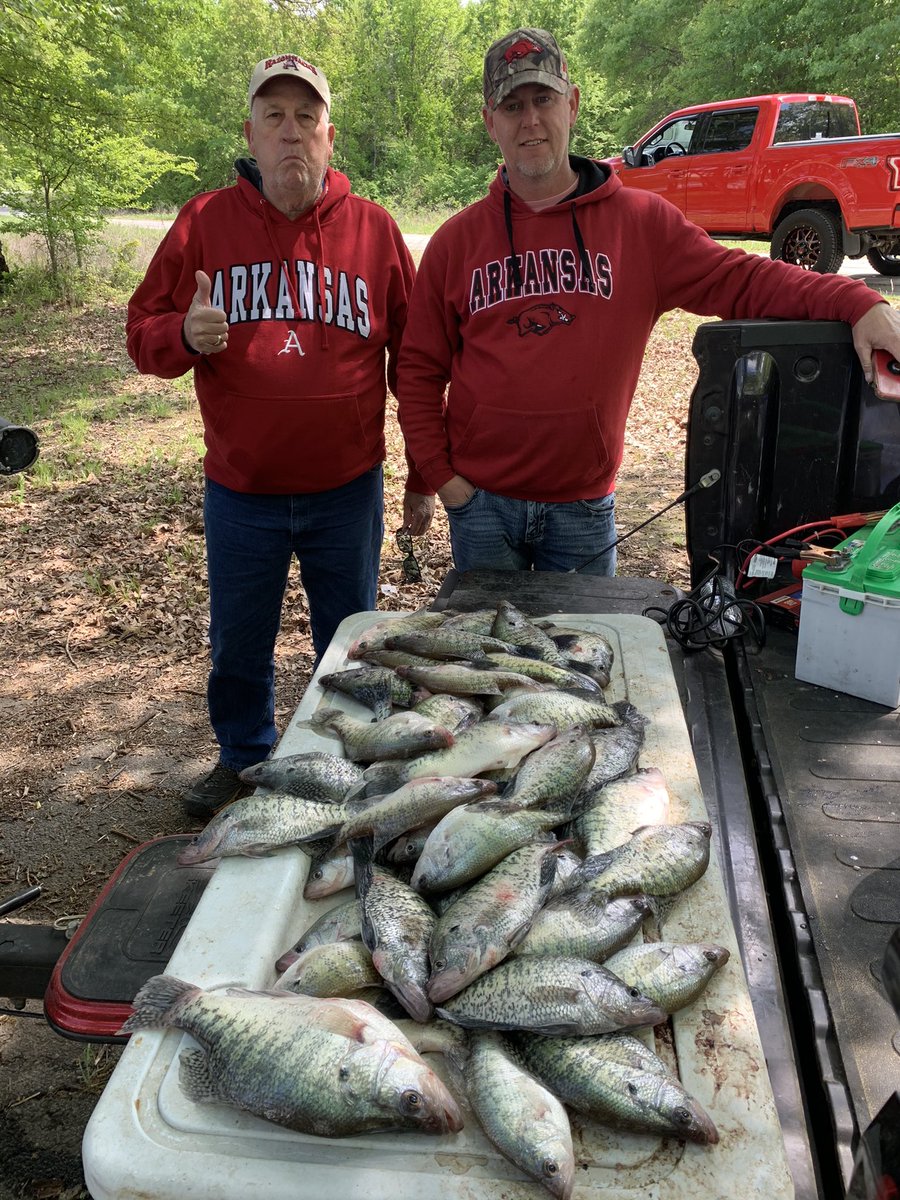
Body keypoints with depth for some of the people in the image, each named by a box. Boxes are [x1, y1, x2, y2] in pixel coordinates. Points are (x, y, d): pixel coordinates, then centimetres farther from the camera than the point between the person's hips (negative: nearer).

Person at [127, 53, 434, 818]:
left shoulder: (373, 230, -1)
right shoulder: (205, 223, -1)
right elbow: (144, 334, 3)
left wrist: (424, 478, 2)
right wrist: (185, 335, -22)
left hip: (348, 490, 0)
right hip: (240, 491, 1)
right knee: (238, 646, 15)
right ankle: (243, 758, 40)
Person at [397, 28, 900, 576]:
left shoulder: (641, 222, 0)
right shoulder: (457, 241, 1)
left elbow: (740, 279, -6)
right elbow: (420, 369, 2)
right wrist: (439, 473, -6)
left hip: (584, 507, 0)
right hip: (482, 501, 0)